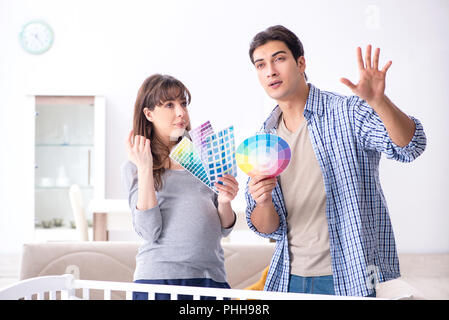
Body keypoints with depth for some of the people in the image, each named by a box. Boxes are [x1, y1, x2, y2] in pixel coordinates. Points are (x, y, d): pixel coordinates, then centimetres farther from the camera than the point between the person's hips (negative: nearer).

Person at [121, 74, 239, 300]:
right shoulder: (133, 167, 1)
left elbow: (223, 229, 12)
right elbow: (149, 232, -11)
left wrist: (224, 202, -8)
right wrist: (145, 169, -13)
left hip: (211, 275, 3)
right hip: (160, 277, -3)